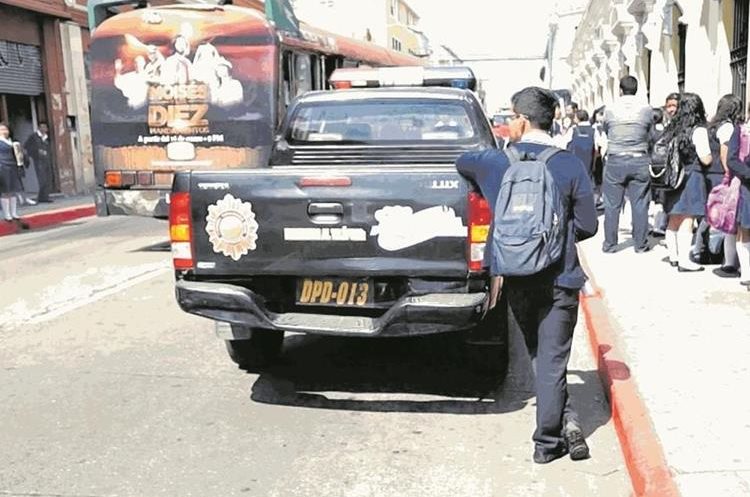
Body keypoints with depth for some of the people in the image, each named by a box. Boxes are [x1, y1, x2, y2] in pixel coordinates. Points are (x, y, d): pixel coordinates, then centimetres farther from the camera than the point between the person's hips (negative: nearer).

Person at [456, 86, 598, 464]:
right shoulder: (570, 166, -8)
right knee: (553, 359, 6)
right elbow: (588, 225, -4)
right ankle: (548, 442, 10)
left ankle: (564, 420, 18)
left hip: (514, 277, 2)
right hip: (559, 278, -1)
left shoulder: (495, 161, -3)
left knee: (538, 354, 19)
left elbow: (462, 162, 21)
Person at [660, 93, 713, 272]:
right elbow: (706, 159, -14)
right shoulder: (698, 130, -12)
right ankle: (684, 260, -2)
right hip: (692, 177, -7)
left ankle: (673, 256, 25)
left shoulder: (672, 128, 8)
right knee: (687, 221, -3)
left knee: (673, 220, 15)